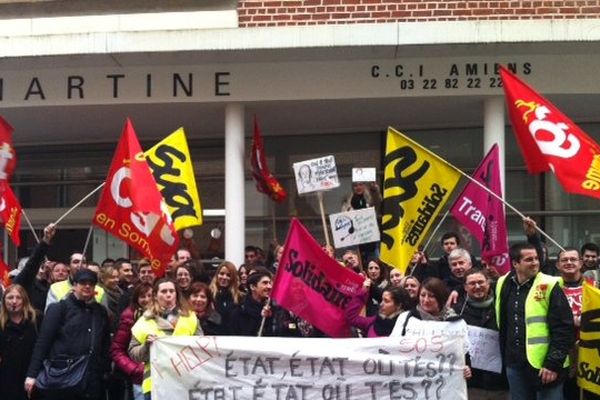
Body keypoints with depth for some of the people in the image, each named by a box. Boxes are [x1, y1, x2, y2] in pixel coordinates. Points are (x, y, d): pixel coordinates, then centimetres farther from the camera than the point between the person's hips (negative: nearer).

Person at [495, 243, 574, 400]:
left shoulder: (548, 286, -9)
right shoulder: (504, 285, 7)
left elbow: (564, 329, -11)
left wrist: (554, 363, -15)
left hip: (545, 365, -5)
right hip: (515, 365, 5)